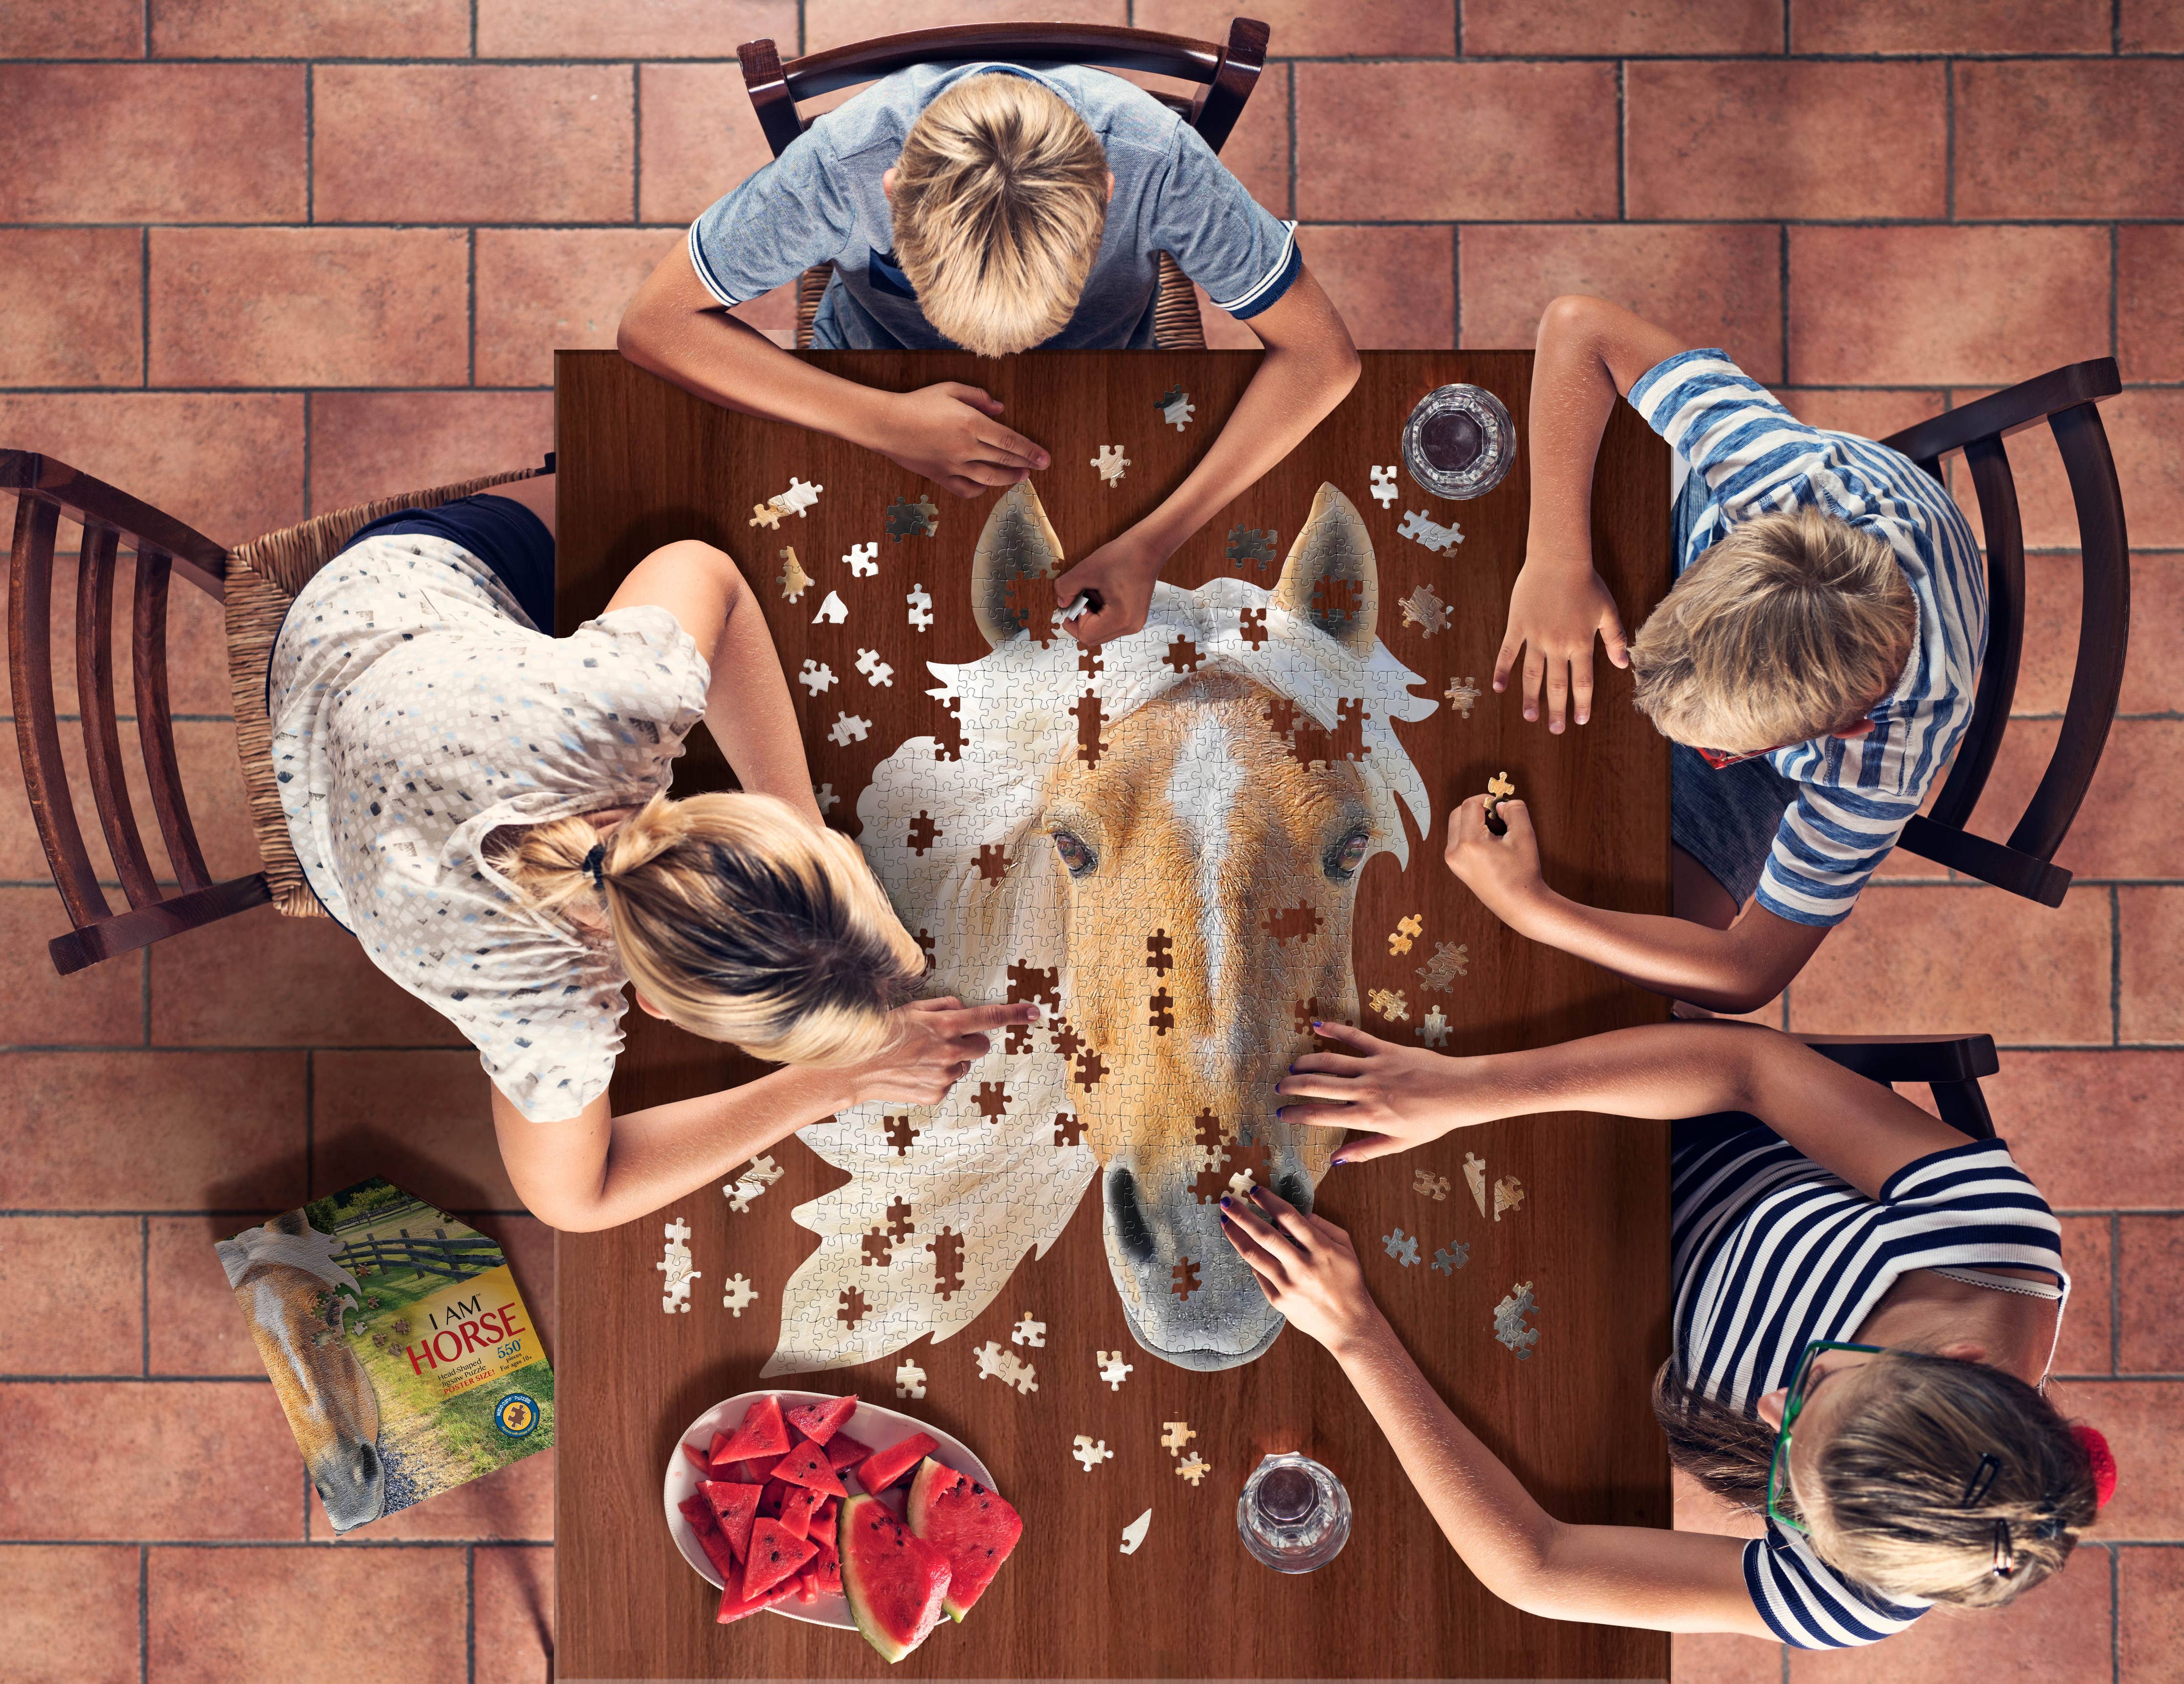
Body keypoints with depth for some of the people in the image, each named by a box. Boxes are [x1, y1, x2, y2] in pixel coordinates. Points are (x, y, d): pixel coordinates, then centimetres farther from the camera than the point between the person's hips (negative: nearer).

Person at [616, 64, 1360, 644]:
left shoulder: (1158, 161, -35)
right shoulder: (842, 163, -35)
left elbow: (1322, 354, -29)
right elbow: (651, 324, -26)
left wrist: (1153, 541, -42)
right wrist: (882, 420, -39)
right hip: (881, 384, 0)